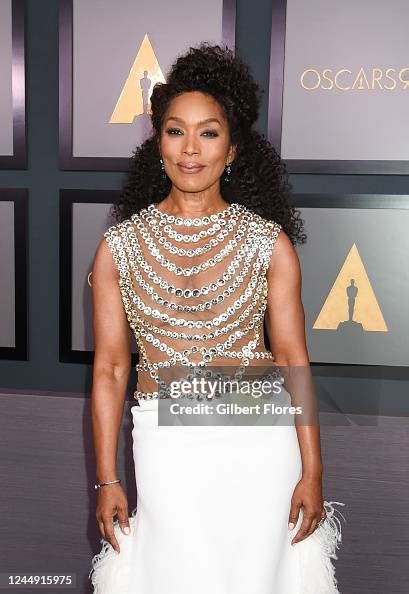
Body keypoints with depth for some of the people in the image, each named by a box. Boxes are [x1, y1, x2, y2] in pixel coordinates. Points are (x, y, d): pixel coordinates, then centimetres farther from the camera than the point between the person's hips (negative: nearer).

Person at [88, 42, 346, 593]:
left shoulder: (269, 240, -4)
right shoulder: (120, 245, -2)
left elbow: (292, 358, -3)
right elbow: (110, 368, 0)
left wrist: (312, 472, -4)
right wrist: (106, 480, 0)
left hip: (259, 440, 0)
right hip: (165, 442, 0)